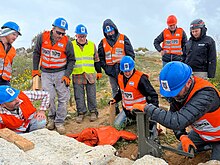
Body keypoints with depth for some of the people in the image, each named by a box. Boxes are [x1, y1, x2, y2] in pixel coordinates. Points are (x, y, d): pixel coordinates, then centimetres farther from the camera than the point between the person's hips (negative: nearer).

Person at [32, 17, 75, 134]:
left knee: (63, 98, 0)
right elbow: (36, 53, 9)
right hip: (46, 73, 1)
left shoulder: (67, 43, -9)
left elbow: (71, 60, 0)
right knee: (49, 97, -2)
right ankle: (51, 118, 21)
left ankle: (59, 122, 13)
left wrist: (67, 75, -9)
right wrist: (35, 69, 8)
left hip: (61, 73, 0)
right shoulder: (42, 37, -4)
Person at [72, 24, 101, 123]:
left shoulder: (92, 45, 8)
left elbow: (96, 60, 14)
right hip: (77, 75, 0)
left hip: (90, 74, 1)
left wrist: (99, 71, 12)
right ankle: (81, 112, 19)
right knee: (79, 96, 6)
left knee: (91, 95, 6)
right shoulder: (71, 45, 4)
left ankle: (93, 112, 20)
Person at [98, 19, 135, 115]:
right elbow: (100, 57, 14)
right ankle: (115, 108, 22)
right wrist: (105, 67, 3)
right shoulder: (103, 42, 8)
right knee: (114, 90, 13)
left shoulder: (123, 38, 1)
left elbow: (131, 53, 0)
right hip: (111, 70, 3)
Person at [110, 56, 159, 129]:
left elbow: (152, 94, -24)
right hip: (126, 109, 7)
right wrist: (115, 99, 12)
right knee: (117, 125, 13)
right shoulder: (120, 77, -4)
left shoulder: (141, 78, -26)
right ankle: (132, 119, 31)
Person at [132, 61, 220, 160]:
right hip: (201, 132, 6)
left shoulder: (205, 95, -42)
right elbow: (173, 115, -7)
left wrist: (147, 108, -45)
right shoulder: (178, 91, -18)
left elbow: (177, 121, -51)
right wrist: (182, 136, -24)